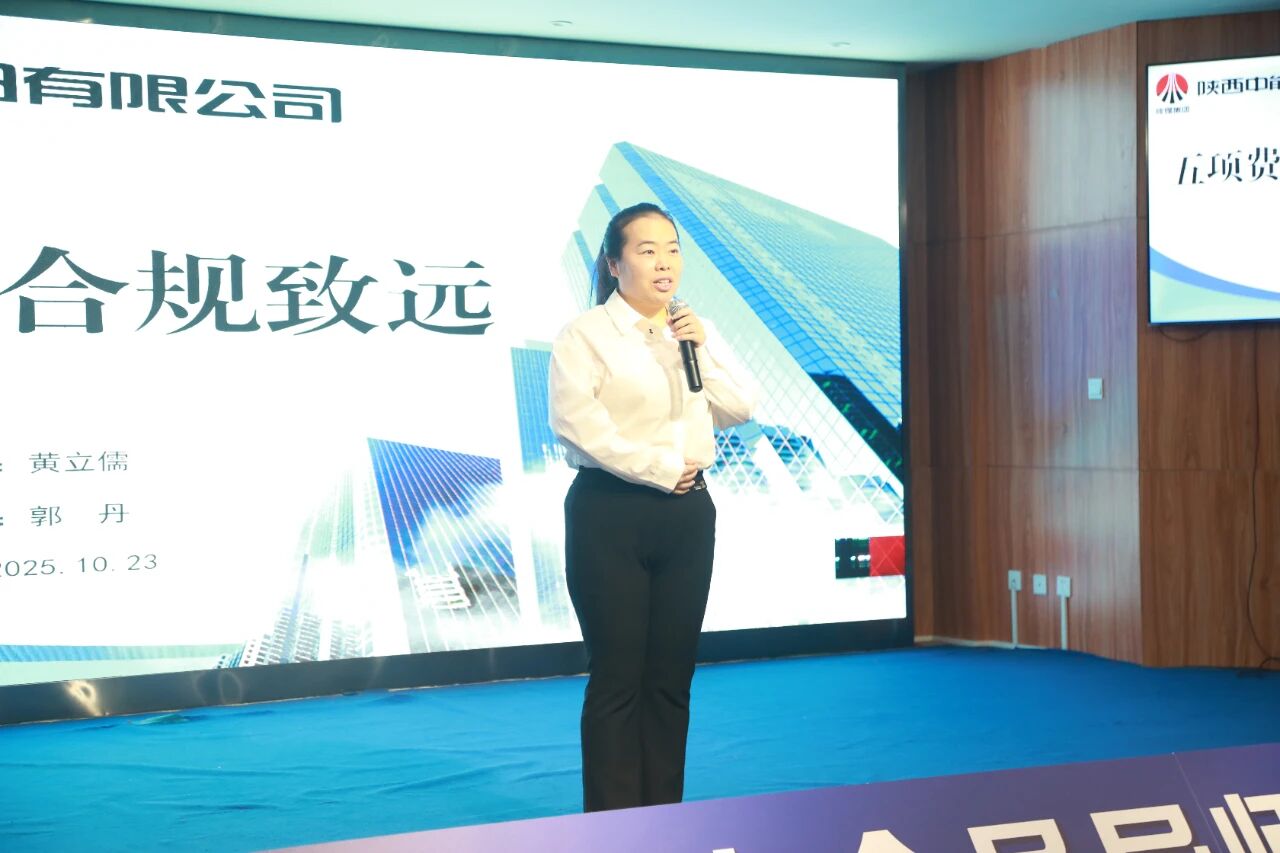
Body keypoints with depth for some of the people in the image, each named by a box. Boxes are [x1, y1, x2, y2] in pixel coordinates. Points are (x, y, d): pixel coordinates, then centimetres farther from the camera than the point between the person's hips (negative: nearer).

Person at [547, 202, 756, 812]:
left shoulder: (694, 333, 15)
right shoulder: (586, 334, -4)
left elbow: (740, 409, 8)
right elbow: (575, 420, -16)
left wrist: (704, 347, -6)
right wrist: (658, 469, -15)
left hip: (687, 513, 6)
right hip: (611, 513, -5)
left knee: (671, 676, 7)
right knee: (618, 677, -3)